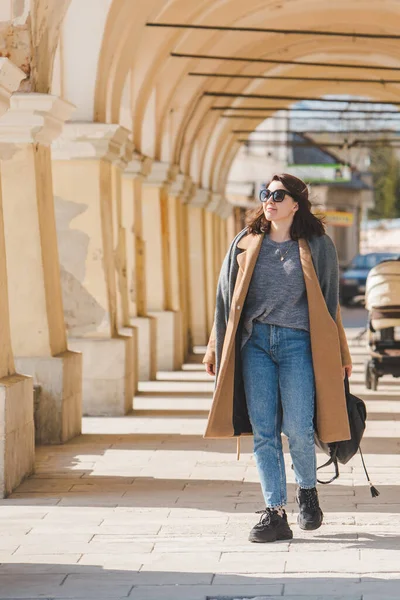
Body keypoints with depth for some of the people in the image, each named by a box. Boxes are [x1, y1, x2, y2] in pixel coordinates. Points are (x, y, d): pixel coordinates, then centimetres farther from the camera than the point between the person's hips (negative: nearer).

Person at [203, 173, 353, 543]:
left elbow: (330, 302, 10)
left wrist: (339, 354, 9)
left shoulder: (317, 246, 5)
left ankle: (307, 491, 20)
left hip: (298, 344, -2)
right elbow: (227, 297, 15)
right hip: (255, 342, 2)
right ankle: (275, 513, 3)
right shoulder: (246, 243, 11)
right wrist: (215, 349, 14)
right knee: (263, 431, -3)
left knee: (297, 429, -8)